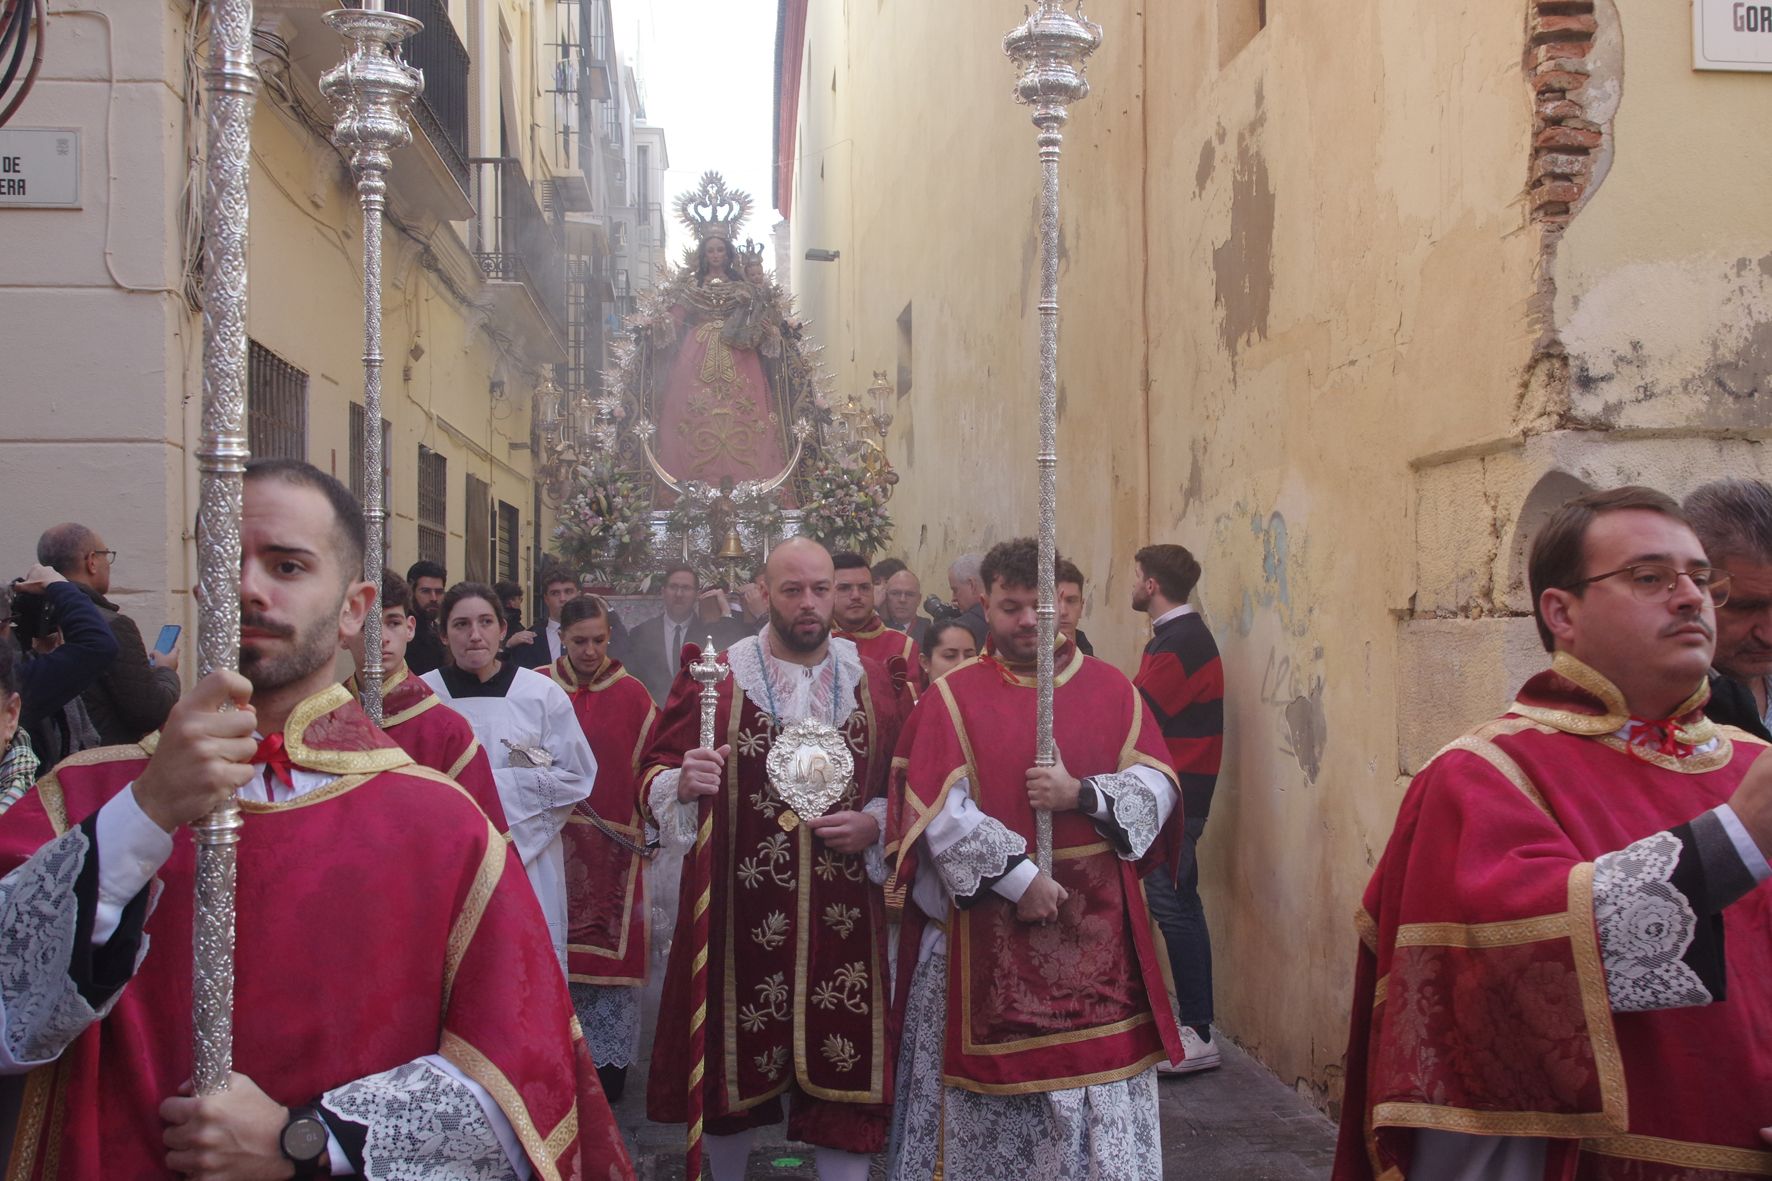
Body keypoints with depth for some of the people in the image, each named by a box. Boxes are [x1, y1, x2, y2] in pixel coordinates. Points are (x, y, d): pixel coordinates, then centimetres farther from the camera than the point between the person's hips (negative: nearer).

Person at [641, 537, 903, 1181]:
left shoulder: (873, 682, 5)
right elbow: (655, 772, 0)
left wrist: (875, 823, -7)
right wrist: (682, 784, -22)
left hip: (844, 913, 1)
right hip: (741, 910, -1)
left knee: (844, 1077, 3)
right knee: (737, 1064, 11)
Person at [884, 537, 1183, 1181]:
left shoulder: (1112, 689, 7)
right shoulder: (952, 696, -1)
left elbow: (1157, 785, 1)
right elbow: (940, 809, -11)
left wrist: (1082, 795, -16)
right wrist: (1016, 876, -17)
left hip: (1096, 925, 2)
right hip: (988, 930, -2)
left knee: (1102, 1079, 6)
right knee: (994, 1080, 6)